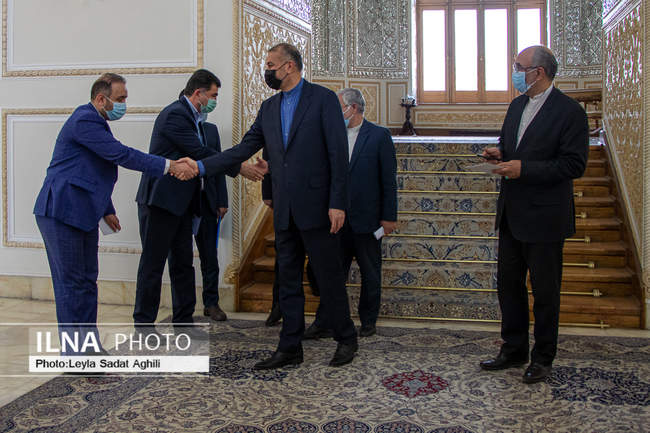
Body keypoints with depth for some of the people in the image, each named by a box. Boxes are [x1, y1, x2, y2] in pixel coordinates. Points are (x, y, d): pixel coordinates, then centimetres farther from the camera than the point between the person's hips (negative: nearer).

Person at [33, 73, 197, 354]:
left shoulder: (93, 121, 18)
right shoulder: (85, 120, -15)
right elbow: (122, 155, -24)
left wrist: (106, 210, 26)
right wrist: (170, 166, -24)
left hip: (82, 215, 10)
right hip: (62, 213, -10)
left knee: (87, 281, 13)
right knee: (71, 283, -4)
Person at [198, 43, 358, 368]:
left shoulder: (323, 99, -4)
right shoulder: (269, 107, 14)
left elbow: (338, 153, -9)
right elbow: (244, 148, 13)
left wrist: (337, 203, -15)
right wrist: (202, 166, 5)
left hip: (316, 205, -6)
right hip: (284, 209, 6)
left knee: (329, 277, 4)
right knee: (288, 280, 11)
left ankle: (346, 340, 22)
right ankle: (290, 348, 21)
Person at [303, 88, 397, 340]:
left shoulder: (379, 136, -4)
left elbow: (389, 179, -5)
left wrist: (389, 216, -8)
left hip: (366, 218, -3)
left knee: (370, 274, 10)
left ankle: (368, 322, 23)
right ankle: (324, 324, 12)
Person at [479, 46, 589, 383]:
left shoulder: (569, 111, -12)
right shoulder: (517, 106, 11)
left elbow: (574, 165, -17)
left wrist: (524, 168, -22)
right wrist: (500, 152, -1)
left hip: (544, 217, -7)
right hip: (512, 214, 8)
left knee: (545, 290, 6)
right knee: (508, 283, 14)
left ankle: (543, 358, 22)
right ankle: (514, 350, 29)